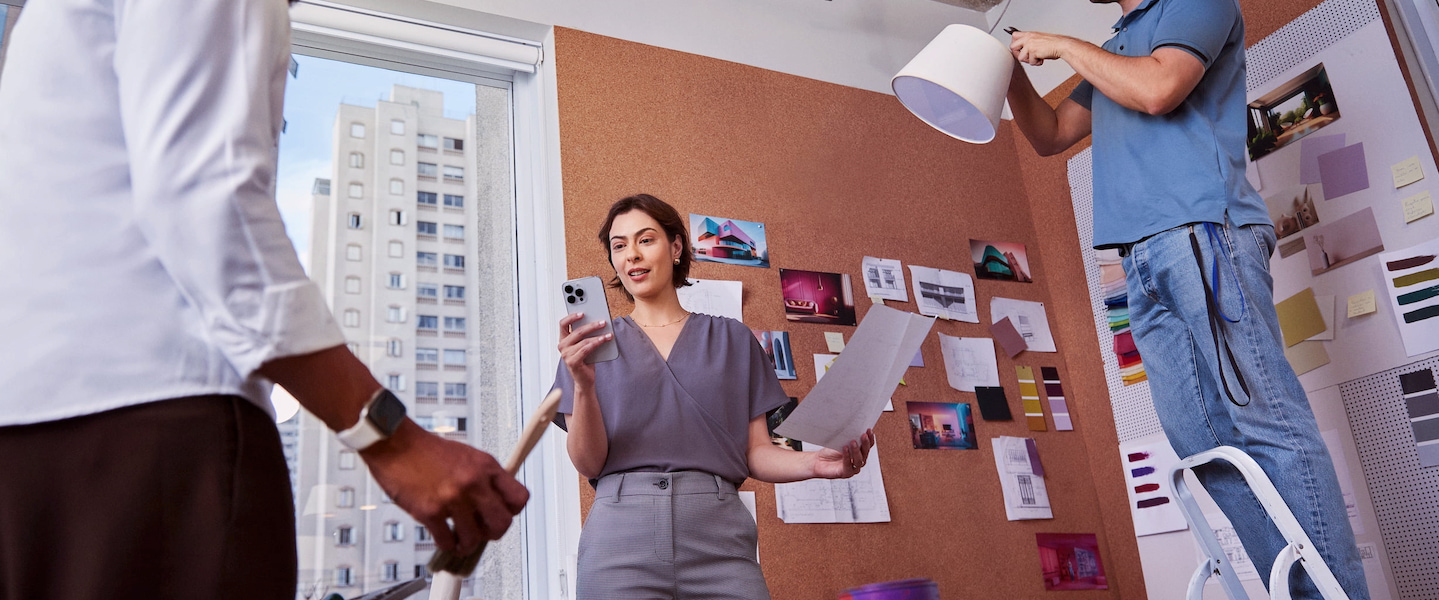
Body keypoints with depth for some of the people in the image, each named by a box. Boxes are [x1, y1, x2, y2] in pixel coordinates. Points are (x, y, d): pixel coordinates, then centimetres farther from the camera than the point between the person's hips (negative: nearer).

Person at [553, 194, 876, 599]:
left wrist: (814, 463, -11)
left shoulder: (732, 339, 14)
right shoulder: (593, 345, 12)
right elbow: (588, 463, 3)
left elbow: (755, 453, 9)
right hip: (621, 535, 0)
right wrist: (583, 385, -15)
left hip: (718, 534, 1)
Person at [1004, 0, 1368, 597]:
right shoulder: (1111, 52, 32)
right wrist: (1014, 71, 18)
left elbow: (1157, 88, -10)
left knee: (1264, 424, -14)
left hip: (1204, 235, -7)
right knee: (1204, 443, -1)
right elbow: (1050, 135, 33)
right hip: (1146, 263, 8)